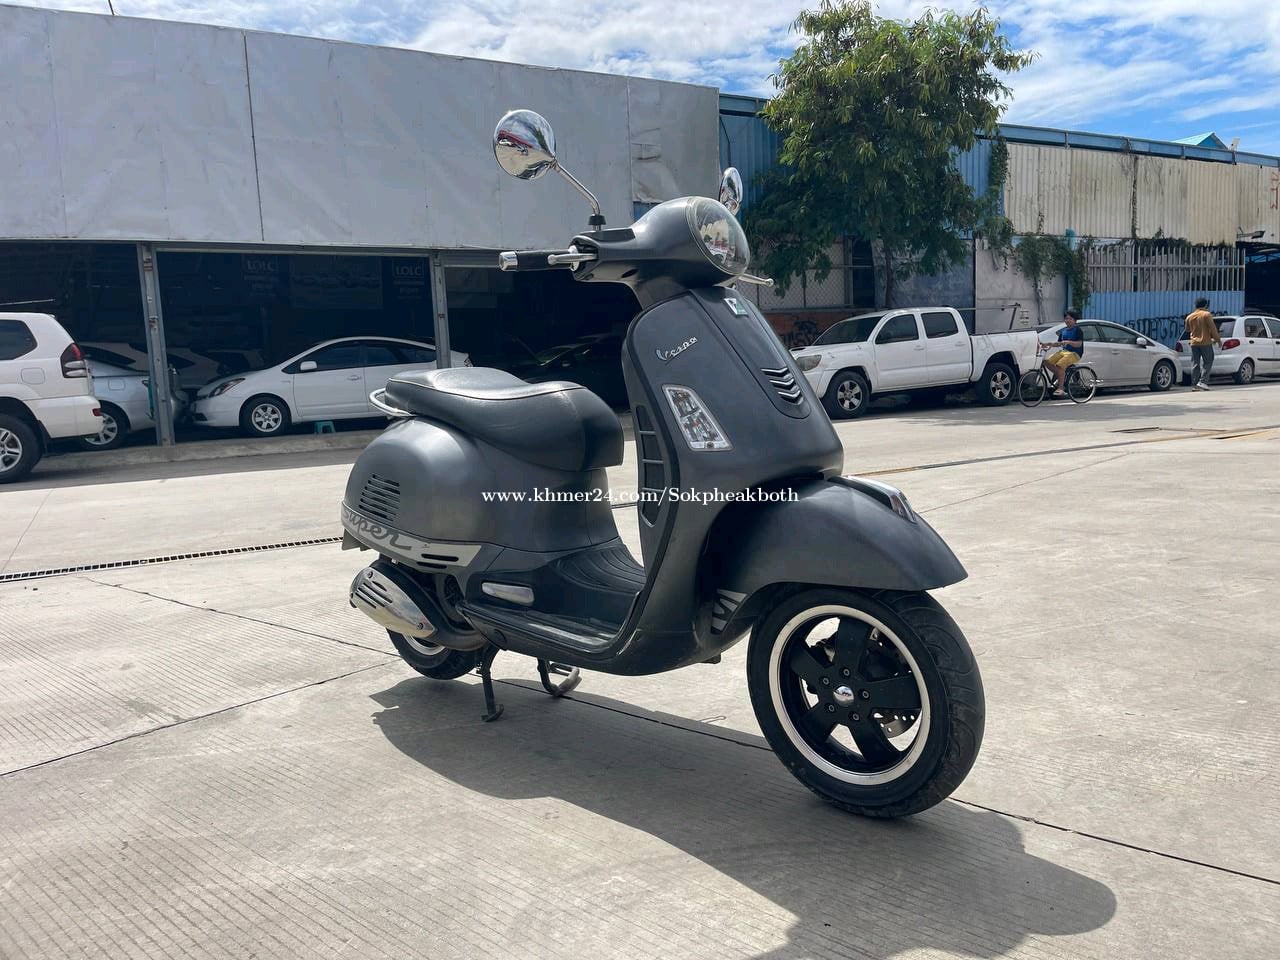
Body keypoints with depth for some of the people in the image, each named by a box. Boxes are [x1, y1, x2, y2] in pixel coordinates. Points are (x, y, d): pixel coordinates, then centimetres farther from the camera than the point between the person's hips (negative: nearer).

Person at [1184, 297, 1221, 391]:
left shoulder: (1189, 317, 8)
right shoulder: (1206, 315, -7)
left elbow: (1188, 330, 20)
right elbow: (1212, 328, -7)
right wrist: (1217, 339, 2)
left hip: (1194, 343, 5)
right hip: (1205, 342, -4)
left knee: (1195, 364, 5)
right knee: (1207, 362, 2)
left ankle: (1194, 385, 2)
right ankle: (1202, 381, -10)